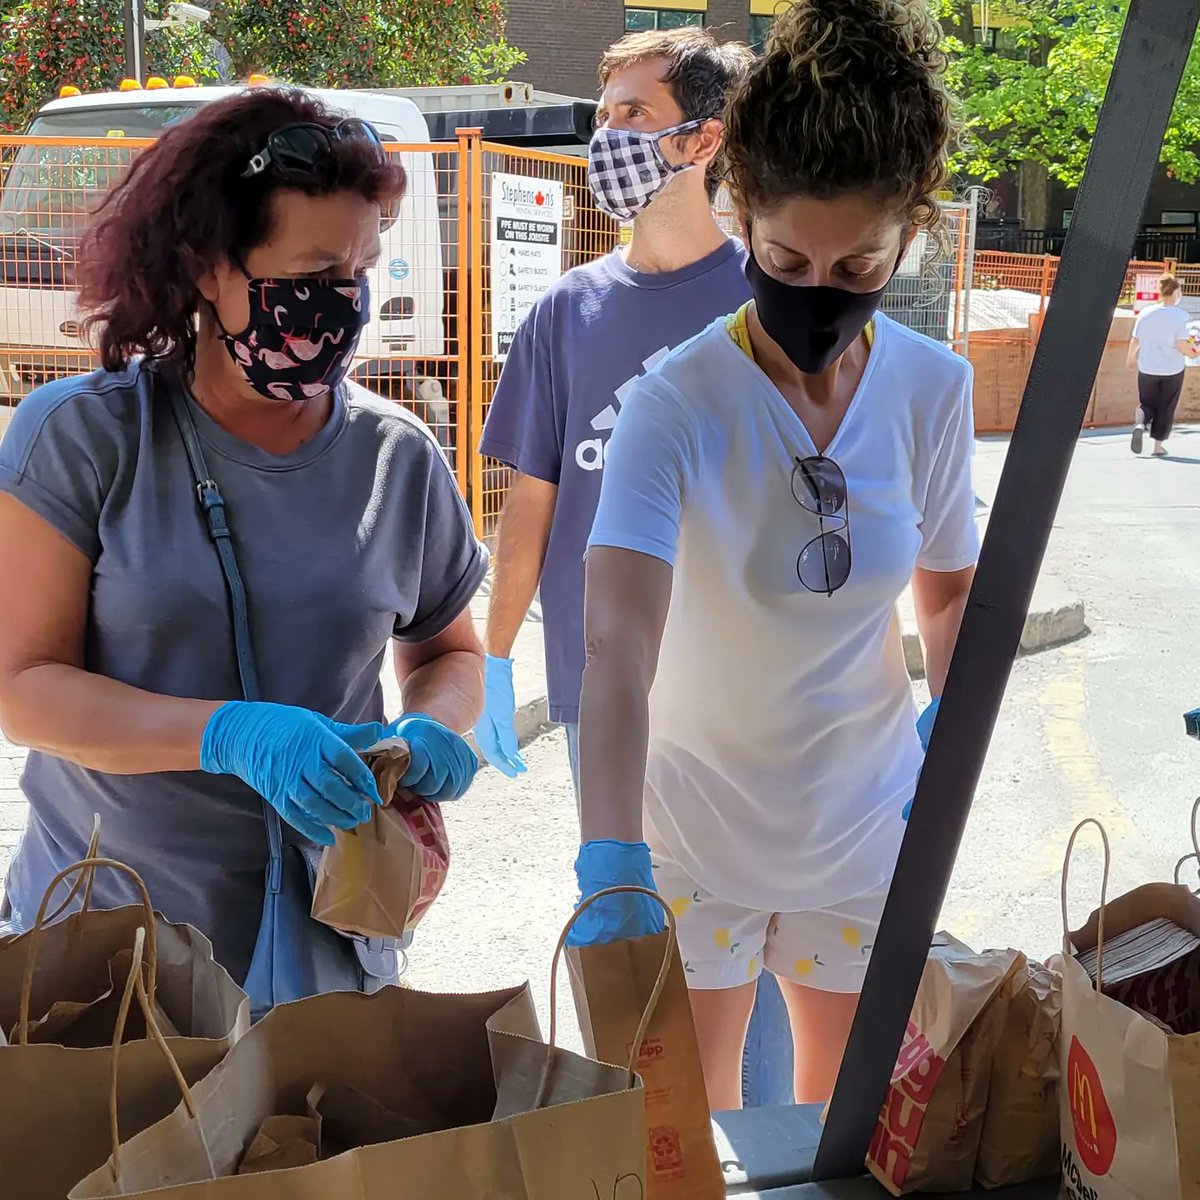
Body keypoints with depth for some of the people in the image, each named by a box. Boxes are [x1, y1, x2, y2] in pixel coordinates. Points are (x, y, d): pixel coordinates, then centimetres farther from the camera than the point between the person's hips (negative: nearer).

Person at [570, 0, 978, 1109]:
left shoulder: (935, 390, -9)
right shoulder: (678, 405, -23)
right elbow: (617, 646, -34)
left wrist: (952, 713, -12)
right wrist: (610, 868, -45)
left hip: (865, 819, 3)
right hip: (696, 822, -3)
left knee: (849, 1102, 21)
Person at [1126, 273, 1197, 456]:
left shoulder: (1145, 313, -4)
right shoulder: (1179, 315, -14)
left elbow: (1135, 340, 0)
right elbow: (1181, 344, -17)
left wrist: (1130, 357, 19)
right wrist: (1193, 353, 3)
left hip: (1147, 368, 2)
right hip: (1172, 369, -2)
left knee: (1146, 404, 16)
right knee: (1166, 408, 12)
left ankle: (1140, 425, -14)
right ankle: (1158, 445, 14)